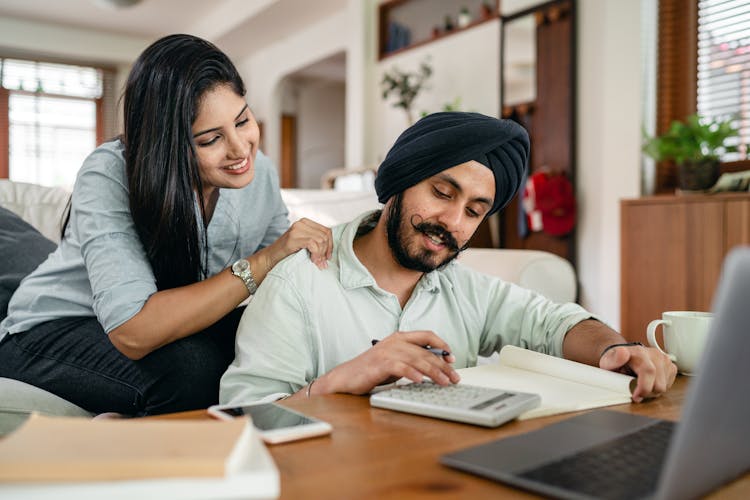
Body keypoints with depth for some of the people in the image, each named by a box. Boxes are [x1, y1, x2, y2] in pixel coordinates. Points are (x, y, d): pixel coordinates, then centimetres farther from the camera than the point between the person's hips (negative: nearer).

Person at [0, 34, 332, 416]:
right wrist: (262, 262, -37)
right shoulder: (109, 174, -27)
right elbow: (133, 334, -37)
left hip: (173, 327, 5)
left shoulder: (259, 173, -10)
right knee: (192, 364, -33)